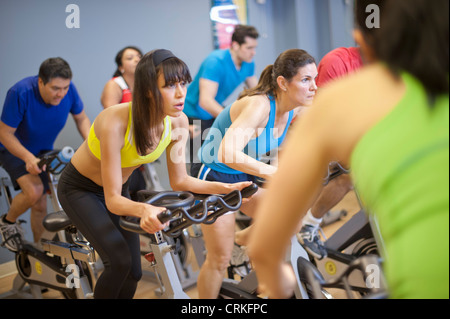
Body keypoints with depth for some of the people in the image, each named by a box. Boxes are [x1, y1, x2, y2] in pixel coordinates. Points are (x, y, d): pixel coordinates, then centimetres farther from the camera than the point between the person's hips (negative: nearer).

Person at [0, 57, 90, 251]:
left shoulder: (68, 90, -21)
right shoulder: (20, 93, -33)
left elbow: (81, 118, -3)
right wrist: (28, 158, -39)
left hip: (43, 150, 5)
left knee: (40, 205, 8)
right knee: (34, 191, -27)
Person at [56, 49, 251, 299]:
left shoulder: (178, 122, -21)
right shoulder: (115, 122, -38)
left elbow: (179, 181, -8)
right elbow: (113, 200, -35)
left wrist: (225, 188, -20)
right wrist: (144, 210, -56)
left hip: (118, 189, 5)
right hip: (79, 188, -5)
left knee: (133, 273, 4)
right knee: (119, 261, -22)